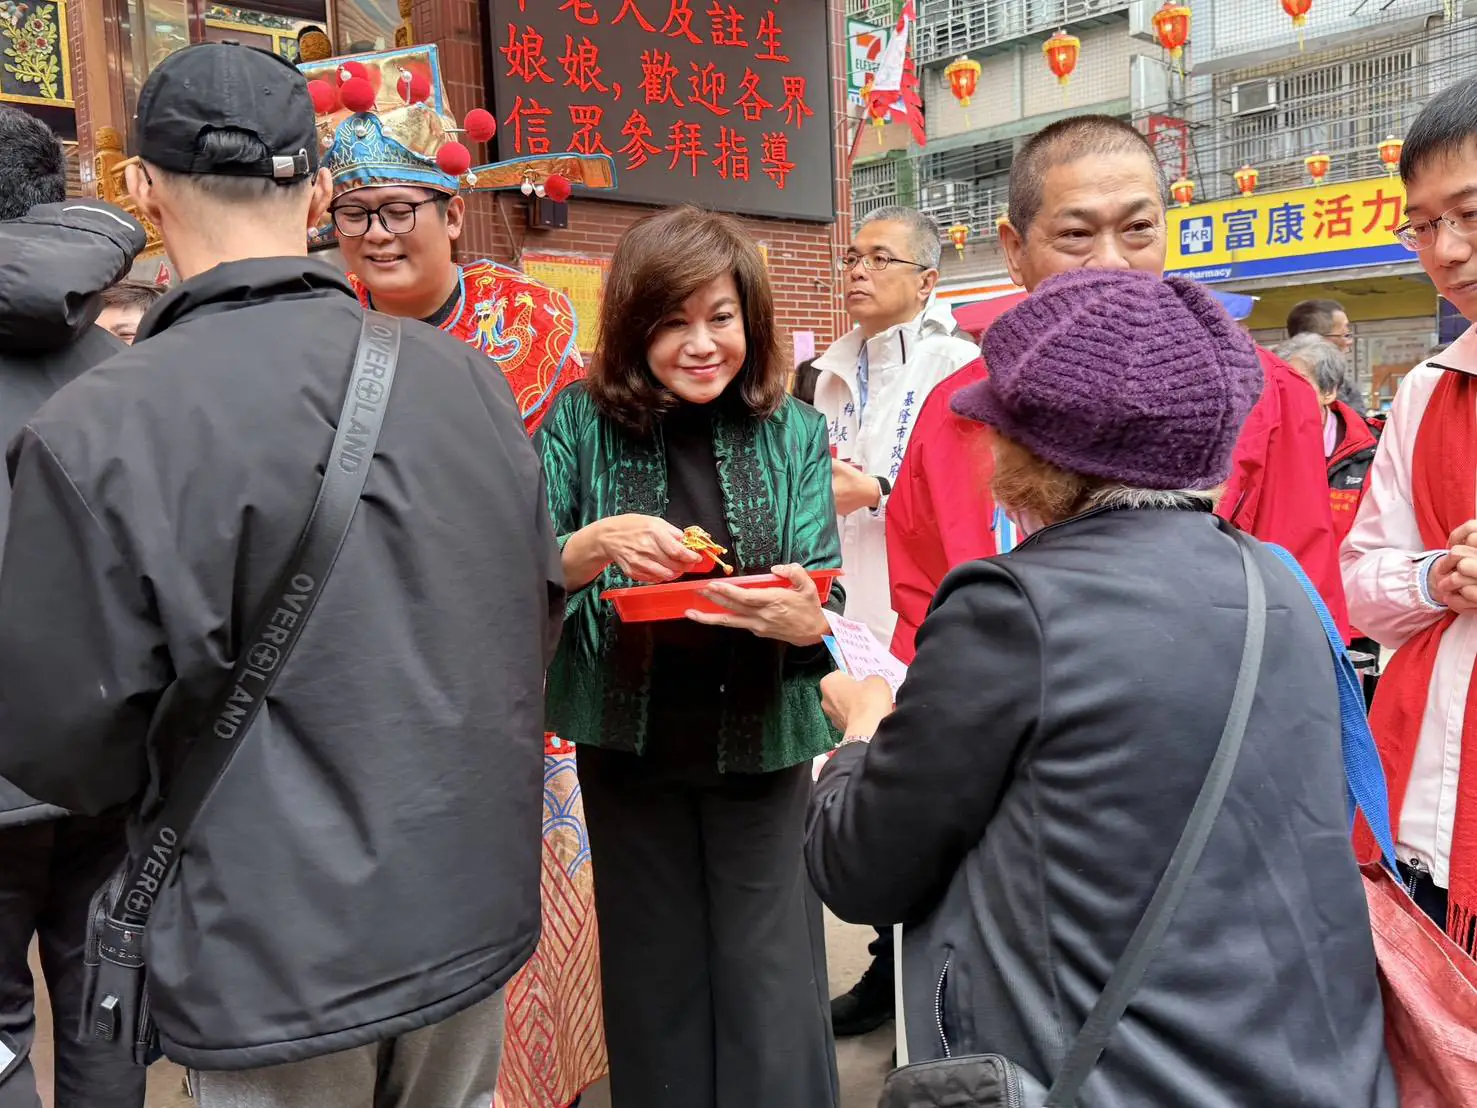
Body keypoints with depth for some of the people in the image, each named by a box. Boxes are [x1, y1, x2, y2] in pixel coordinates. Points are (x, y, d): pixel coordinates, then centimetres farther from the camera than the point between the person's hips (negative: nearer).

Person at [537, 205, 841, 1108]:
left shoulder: (794, 434, -2)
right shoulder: (582, 423, -5)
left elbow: (821, 590, -6)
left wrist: (809, 619, -29)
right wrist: (594, 547, -27)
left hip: (761, 741, 0)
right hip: (627, 739, 1)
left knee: (769, 982, 7)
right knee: (654, 975, 17)